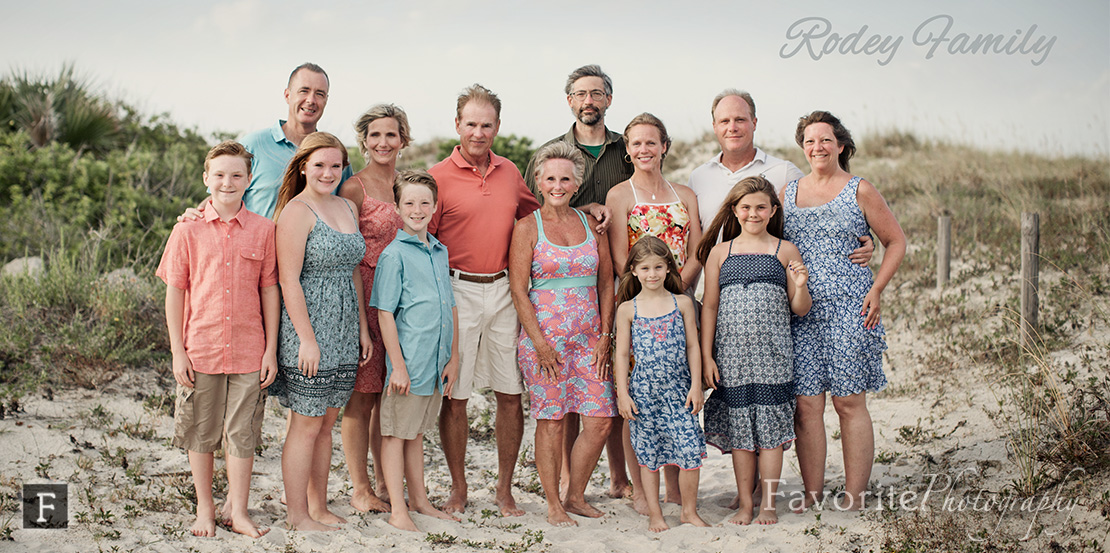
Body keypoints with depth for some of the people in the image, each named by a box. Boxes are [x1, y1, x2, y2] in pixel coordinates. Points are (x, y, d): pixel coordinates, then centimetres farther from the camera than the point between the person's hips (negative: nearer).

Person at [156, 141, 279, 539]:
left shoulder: (263, 230, 1)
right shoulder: (187, 230, 0)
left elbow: (269, 291, 4)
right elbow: (175, 293, 2)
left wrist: (271, 349, 2)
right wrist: (178, 351, -2)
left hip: (249, 353, 0)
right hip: (200, 351, 0)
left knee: (242, 434, 6)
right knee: (200, 433, 10)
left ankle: (237, 510, 19)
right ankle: (205, 509, 24)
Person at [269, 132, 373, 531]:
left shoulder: (347, 208, 13)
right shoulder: (297, 211, -11)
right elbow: (289, 280, -15)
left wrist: (363, 328, 15)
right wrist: (307, 338, -18)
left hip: (343, 332, 7)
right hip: (308, 326, -7)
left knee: (327, 423, 13)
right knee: (307, 424, -1)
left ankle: (318, 508, 22)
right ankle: (297, 515, 8)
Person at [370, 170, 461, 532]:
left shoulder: (440, 252, 10)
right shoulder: (394, 255, -9)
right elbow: (385, 313, -11)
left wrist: (453, 358, 9)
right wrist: (398, 364, -14)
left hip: (437, 362, 6)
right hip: (408, 360, -6)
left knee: (417, 432, 17)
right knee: (396, 432, 3)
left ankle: (419, 500, 26)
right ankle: (398, 511, 7)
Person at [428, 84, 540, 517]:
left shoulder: (509, 172, 10)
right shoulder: (439, 176, -3)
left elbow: (533, 213, 28)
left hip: (504, 290, 4)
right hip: (458, 291, -4)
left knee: (510, 394, 5)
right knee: (455, 396, 2)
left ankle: (505, 489, 17)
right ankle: (458, 488, 17)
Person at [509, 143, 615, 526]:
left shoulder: (590, 224, 11)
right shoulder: (528, 228, 0)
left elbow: (607, 283, 12)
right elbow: (519, 290, -4)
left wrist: (605, 336, 4)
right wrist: (540, 343, -12)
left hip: (590, 338, 4)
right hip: (545, 335, -4)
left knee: (600, 420, -2)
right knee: (552, 420, -3)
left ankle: (575, 496, 15)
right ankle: (553, 505, 9)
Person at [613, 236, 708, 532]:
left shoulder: (682, 303, 4)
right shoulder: (627, 309, 2)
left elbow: (692, 346, 6)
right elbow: (622, 354, 3)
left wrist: (696, 386, -1)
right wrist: (623, 393, -4)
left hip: (678, 388, 0)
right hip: (643, 390, 0)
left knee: (690, 448, -6)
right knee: (648, 452, 6)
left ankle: (689, 511, 10)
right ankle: (654, 513, 17)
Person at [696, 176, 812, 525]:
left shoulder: (785, 251, 5)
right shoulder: (720, 252, 7)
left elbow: (800, 310, 7)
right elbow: (709, 306, 8)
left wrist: (800, 287, -15)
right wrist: (706, 356, 2)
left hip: (772, 355, -1)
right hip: (731, 355, 1)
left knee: (770, 429, 0)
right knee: (739, 431, 6)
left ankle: (768, 504, 10)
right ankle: (745, 504, 15)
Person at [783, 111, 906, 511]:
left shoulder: (860, 192, 3)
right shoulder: (787, 193, 13)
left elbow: (896, 242, 7)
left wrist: (876, 290, -4)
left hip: (849, 309, -3)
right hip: (800, 313, 3)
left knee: (849, 402, -1)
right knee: (805, 404, 0)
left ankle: (855, 497, 5)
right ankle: (812, 494, 8)